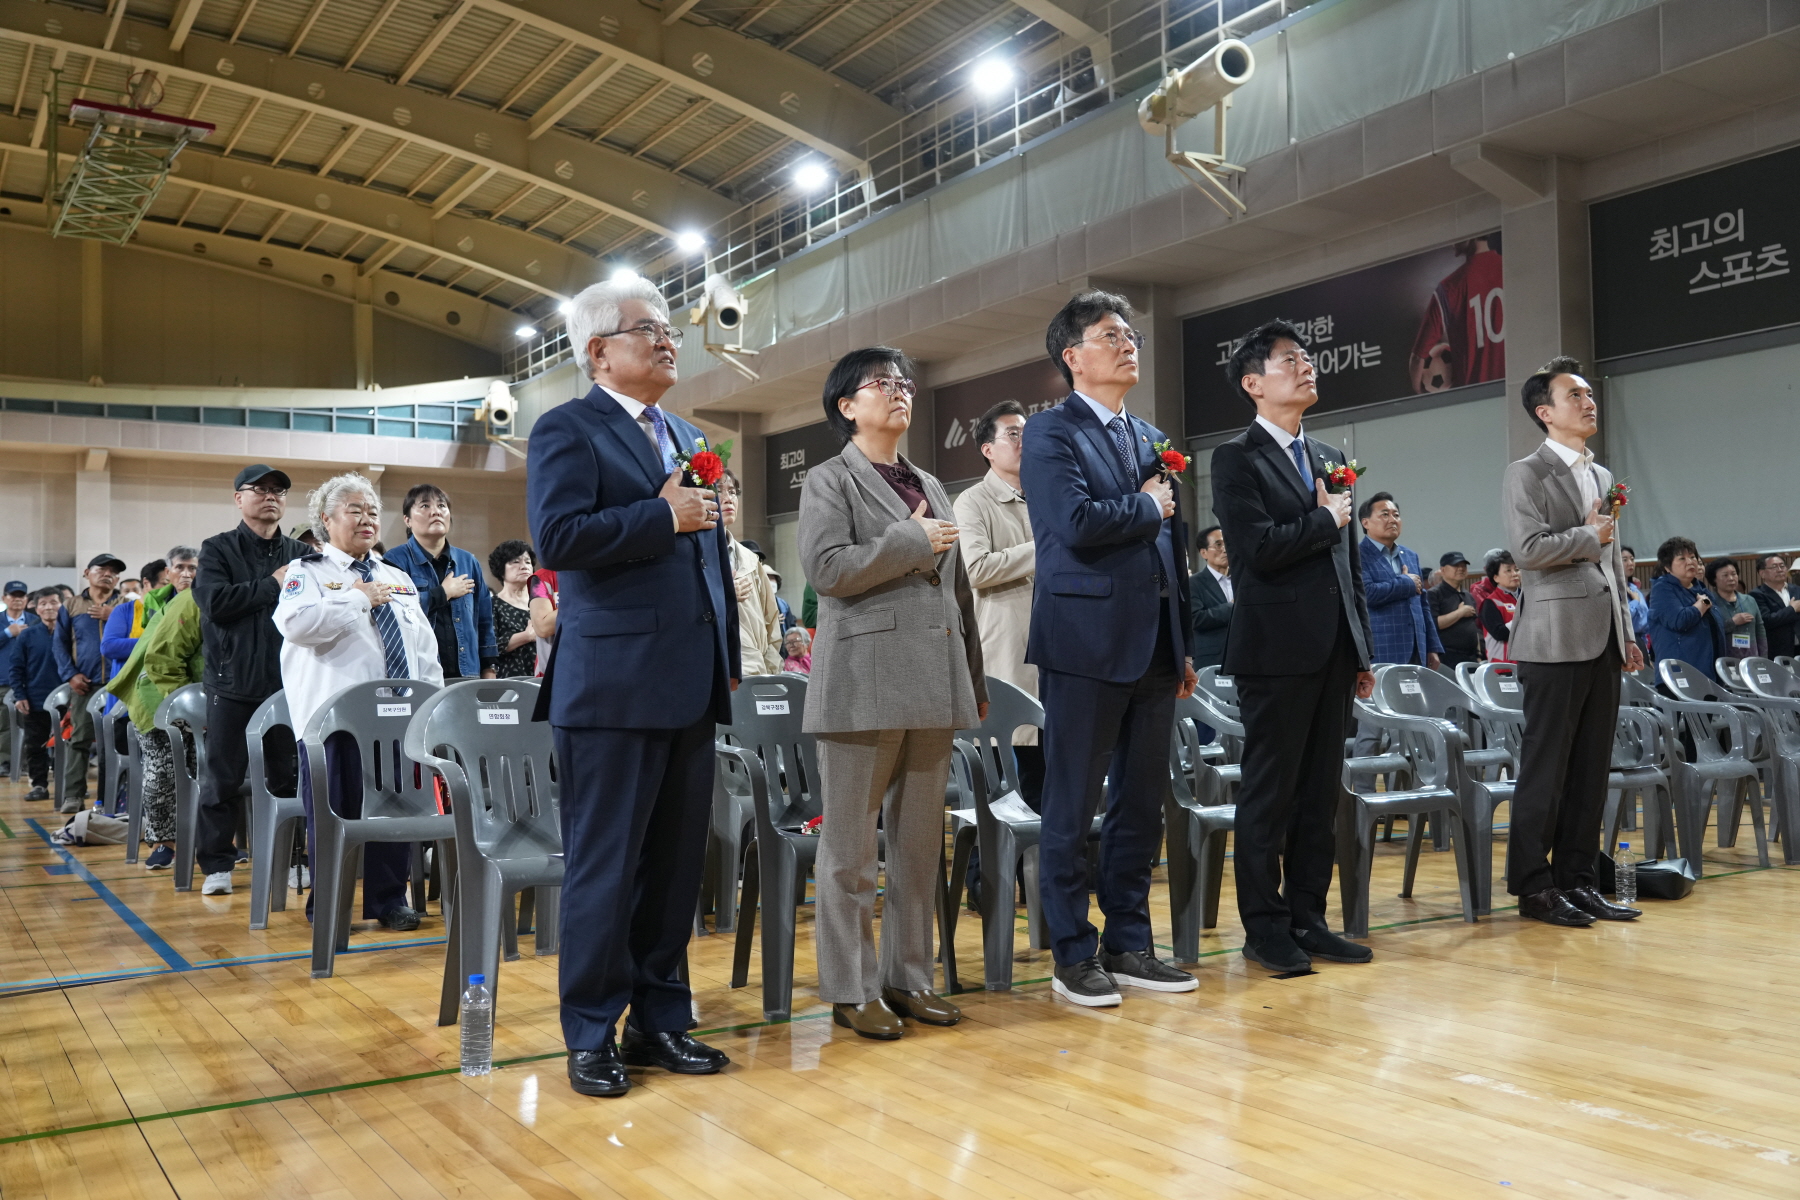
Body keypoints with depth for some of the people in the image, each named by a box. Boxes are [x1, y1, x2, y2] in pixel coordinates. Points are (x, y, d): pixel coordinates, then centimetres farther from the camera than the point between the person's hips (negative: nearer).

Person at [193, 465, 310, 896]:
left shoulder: (301, 555, 12)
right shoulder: (218, 549, 4)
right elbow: (215, 601, -13)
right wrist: (272, 585, -9)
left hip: (289, 683, 2)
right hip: (233, 685, -2)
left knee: (291, 777, 7)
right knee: (221, 780, 3)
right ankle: (216, 865, 13)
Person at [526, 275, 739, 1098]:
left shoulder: (688, 438, 20)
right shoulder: (568, 430, -2)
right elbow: (557, 537, -18)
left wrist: (729, 660, 16)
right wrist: (663, 515, -14)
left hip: (690, 686, 7)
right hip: (614, 685, -7)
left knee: (677, 862, 11)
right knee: (606, 866, 0)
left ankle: (661, 1020, 22)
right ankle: (592, 1035, 13)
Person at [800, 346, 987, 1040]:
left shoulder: (930, 487, 21)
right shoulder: (830, 481, 3)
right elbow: (825, 567, -13)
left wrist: (974, 678, 18)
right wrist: (911, 541, -10)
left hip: (933, 685, 7)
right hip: (864, 683, -6)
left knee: (921, 840, 10)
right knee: (850, 845, 0)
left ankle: (909, 977, 19)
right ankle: (850, 989, 9)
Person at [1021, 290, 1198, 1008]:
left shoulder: (1152, 440, 18)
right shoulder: (1050, 432, -4)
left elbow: (1173, 547, 18)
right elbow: (1075, 523, -20)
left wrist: (1183, 645, 15)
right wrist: (1146, 507, -3)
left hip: (1153, 644, 7)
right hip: (1087, 640, -7)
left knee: (1142, 805, 12)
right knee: (1072, 809, 2)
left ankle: (1129, 946, 23)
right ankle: (1073, 956, 12)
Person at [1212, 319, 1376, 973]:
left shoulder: (1329, 459, 17)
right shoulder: (1237, 459, -5)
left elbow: (1348, 562, 18)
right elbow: (1259, 548, -19)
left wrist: (1364, 651, 16)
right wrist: (1326, 518, -4)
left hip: (1332, 650, 7)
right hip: (1277, 649, -7)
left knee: (1320, 793, 11)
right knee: (1269, 795, 1)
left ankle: (1307, 919, 21)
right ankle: (1264, 927, 10)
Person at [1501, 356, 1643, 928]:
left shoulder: (1602, 476, 20)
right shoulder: (1526, 474, -4)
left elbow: (1614, 562, 21)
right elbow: (1529, 550, -17)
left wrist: (1626, 633, 16)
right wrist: (1590, 535, -4)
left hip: (1603, 640, 7)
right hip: (1557, 639, -7)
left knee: (1591, 769, 9)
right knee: (1546, 768, -3)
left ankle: (1577, 879, 16)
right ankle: (1533, 886, 4)